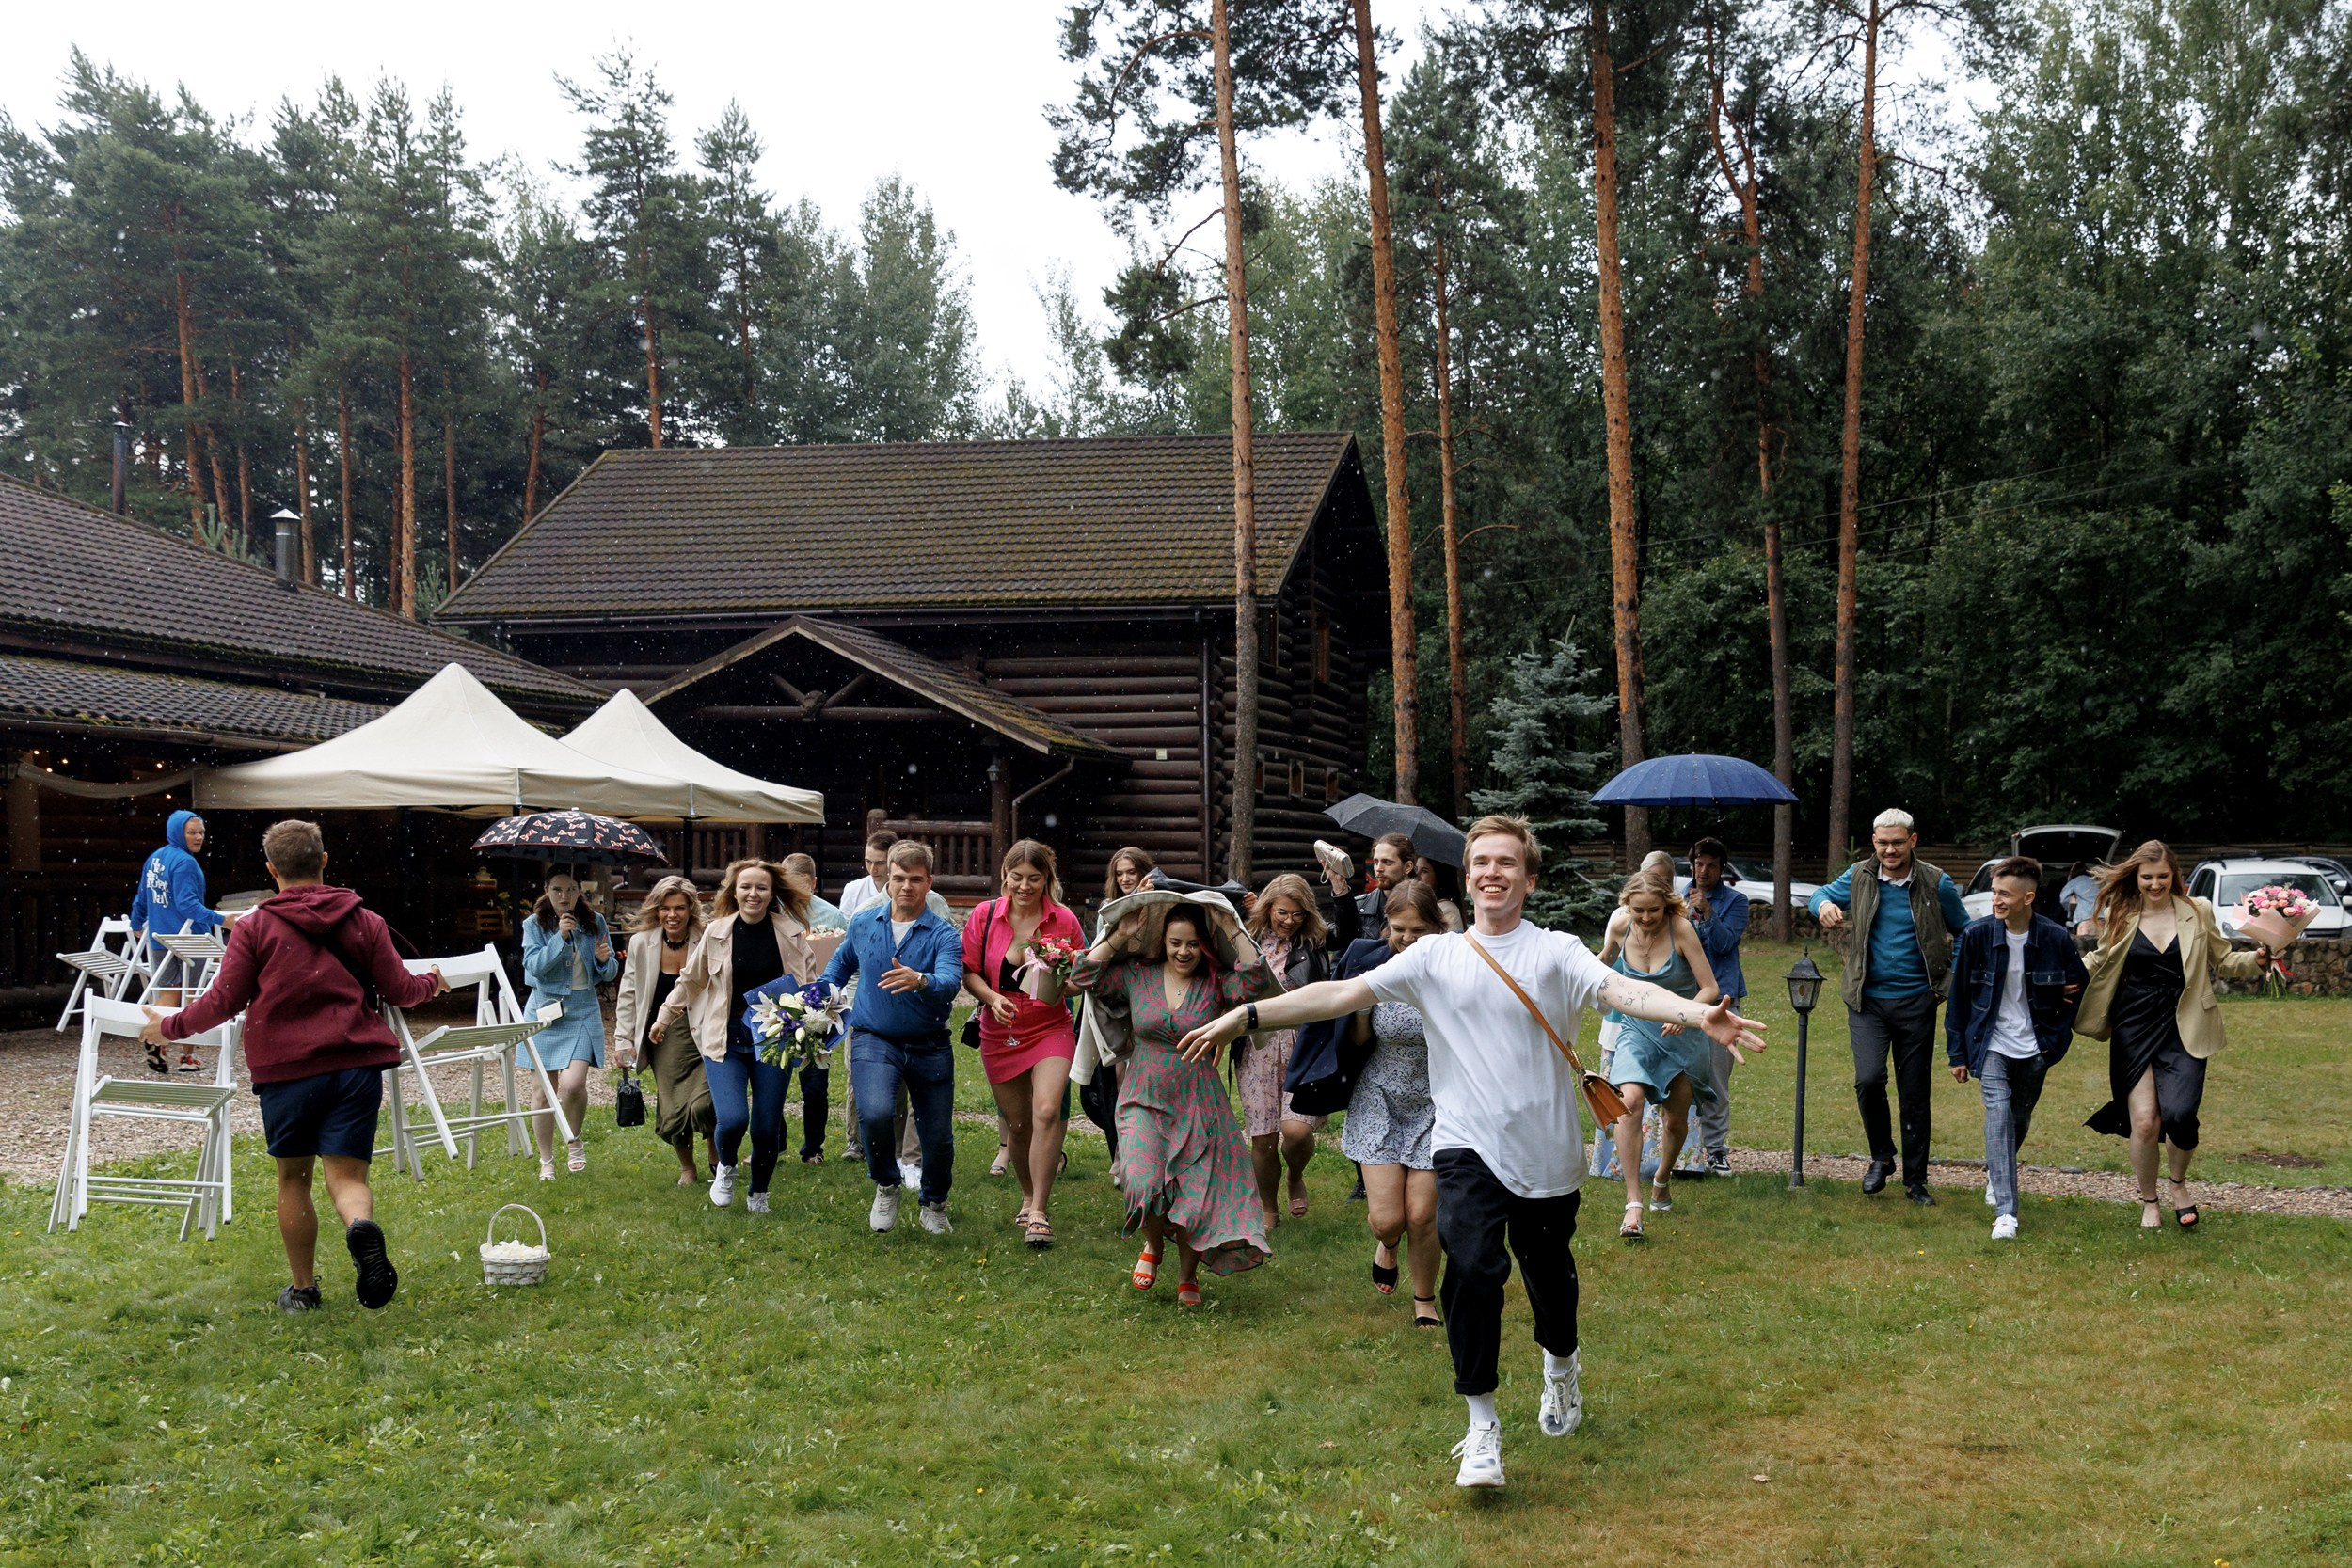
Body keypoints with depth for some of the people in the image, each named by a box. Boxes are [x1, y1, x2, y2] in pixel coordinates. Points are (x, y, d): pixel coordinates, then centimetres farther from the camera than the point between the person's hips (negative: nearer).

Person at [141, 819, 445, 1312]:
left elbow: (224, 1002, 0)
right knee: (346, 1174, -1)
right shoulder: (365, 922, 6)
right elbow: (399, 990, 9)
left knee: (293, 1177, 15)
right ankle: (361, 1227, -35)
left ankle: (303, 1289, 24)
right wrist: (432, 983, 32)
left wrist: (170, 1026, 17)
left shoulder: (254, 928, 0)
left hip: (286, 1069, -1)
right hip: (357, 1066, 1)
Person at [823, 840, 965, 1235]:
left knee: (938, 1136, 6)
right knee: (875, 1113, -26)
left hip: (929, 1046, 0)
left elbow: (950, 981, -28)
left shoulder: (943, 934, -9)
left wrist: (920, 981, -48)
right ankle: (887, 1186, 4)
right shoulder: (863, 923, 2)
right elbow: (842, 963, 24)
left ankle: (934, 1204, 37)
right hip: (874, 1040, 0)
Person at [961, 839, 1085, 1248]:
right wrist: (992, 998, -18)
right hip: (1000, 1033, 2)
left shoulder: (1064, 921, -5)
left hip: (1051, 1029, -2)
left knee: (1047, 1111, -21)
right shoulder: (983, 917, -3)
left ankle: (1038, 1213, -17)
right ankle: (1029, 1196, 34)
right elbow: (968, 972, 1)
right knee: (1017, 1123, 9)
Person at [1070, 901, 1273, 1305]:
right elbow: (1084, 977, -5)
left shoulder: (1215, 984, -1)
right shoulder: (1137, 976, 2)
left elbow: (1253, 980, -20)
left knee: (1196, 1193, 1)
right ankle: (1152, 1245, 15)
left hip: (1198, 1105, 0)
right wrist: (1121, 936, -7)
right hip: (1144, 1101, 0)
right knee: (1143, 1186, -19)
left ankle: (1188, 1276, 25)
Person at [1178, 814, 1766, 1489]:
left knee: (1549, 1274, 13)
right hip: (1468, 1148, 0)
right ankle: (1482, 1424, -5)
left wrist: (1699, 1014, -37)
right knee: (1472, 1268, -19)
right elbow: (1340, 994, -1)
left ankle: (1561, 1367, 47)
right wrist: (1245, 1015, -10)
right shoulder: (1435, 957, 4)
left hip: (1546, 1153, 0)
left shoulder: (1556, 952, -1)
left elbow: (1622, 990, -18)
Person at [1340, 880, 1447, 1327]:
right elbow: (1360, 1040, 2)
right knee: (1386, 1219, -5)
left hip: (1435, 1106, -1)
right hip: (1381, 1101, 1)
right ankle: (1387, 1244, 34)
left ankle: (1425, 1299, 26)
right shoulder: (1375, 967, -11)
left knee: (1421, 1217, -3)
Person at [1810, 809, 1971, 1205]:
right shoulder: (1859, 876, 0)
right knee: (1868, 1079, -16)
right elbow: (1824, 894, 17)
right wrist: (1824, 904, -8)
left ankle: (1915, 1180, 18)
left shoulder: (1936, 884, -2)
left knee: (1914, 1094, 5)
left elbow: (1963, 931, 12)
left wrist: (1953, 977, 2)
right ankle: (1881, 1156, 9)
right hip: (1867, 1000, 1)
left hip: (1916, 1002, 0)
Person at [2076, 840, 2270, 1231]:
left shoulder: (2198, 913, 3)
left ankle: (2179, 1184, 16)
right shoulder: (2121, 917, 4)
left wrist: (2256, 961, -11)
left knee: (2179, 1114, -16)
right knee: (2143, 1122, -4)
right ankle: (2149, 1202, 20)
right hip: (2134, 1029, 1)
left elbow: (2223, 961, 8)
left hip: (2183, 1030, -1)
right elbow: (2100, 962, 14)